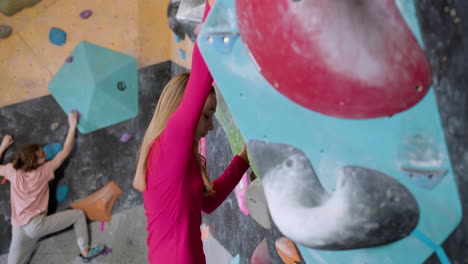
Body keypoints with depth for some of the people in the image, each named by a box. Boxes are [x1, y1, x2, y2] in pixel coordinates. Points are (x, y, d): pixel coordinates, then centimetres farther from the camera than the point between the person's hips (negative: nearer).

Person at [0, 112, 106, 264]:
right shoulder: (44, 171, -3)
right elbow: (65, 151, 3)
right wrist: (72, 126, 10)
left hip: (19, 229, 5)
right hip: (37, 224, -4)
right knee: (78, 215, 8)